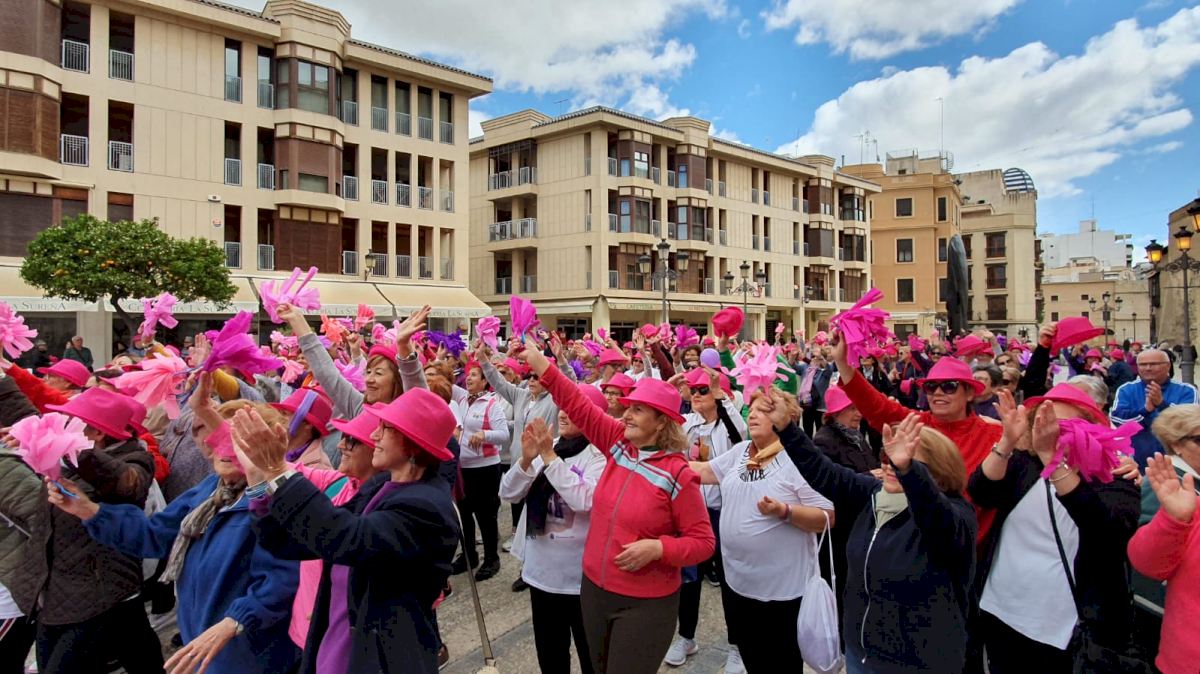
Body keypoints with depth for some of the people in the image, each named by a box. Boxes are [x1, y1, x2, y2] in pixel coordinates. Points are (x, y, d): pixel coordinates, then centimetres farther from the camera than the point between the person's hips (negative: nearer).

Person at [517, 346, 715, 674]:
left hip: (645, 603, -6)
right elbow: (578, 406, -4)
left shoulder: (678, 475, -17)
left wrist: (657, 548, -26)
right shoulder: (619, 443, -2)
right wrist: (540, 364, -9)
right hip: (594, 588, 6)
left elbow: (703, 541, -12)